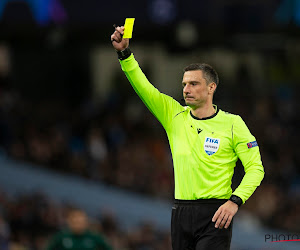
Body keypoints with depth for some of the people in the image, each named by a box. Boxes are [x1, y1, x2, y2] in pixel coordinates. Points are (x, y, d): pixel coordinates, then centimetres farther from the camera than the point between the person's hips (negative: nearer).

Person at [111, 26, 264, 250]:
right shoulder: (174, 115, 9)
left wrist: (235, 201, -14)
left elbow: (255, 167, 0)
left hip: (214, 214, -4)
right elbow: (143, 88, 2)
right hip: (181, 213, 4)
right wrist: (124, 52, -11)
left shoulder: (232, 124, -1)